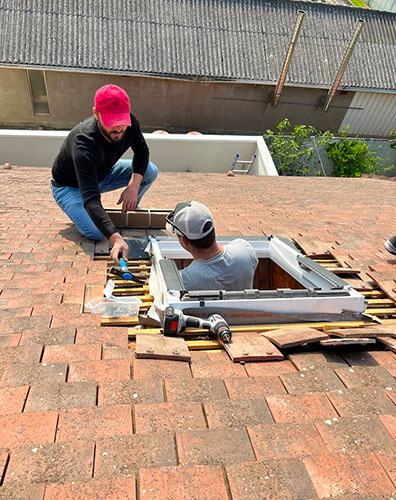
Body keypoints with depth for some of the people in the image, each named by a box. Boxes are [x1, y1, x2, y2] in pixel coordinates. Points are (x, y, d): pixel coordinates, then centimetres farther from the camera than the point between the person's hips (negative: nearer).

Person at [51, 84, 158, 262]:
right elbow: (90, 198, -48)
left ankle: (130, 209, 13)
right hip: (69, 186, -5)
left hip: (102, 174, 6)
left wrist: (134, 186, -23)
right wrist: (116, 239, -60)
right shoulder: (83, 145, -41)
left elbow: (142, 152, -5)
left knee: (150, 171, -12)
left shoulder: (130, 123, -23)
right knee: (97, 233, -27)